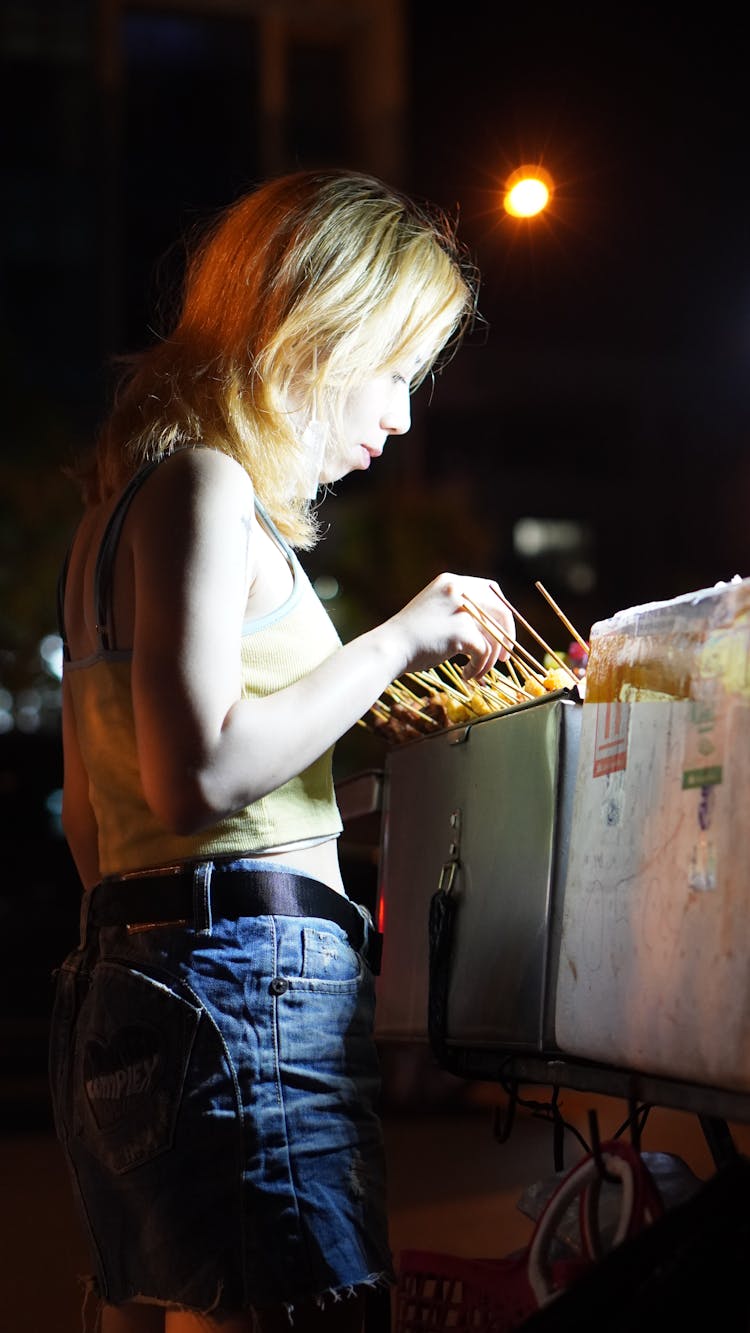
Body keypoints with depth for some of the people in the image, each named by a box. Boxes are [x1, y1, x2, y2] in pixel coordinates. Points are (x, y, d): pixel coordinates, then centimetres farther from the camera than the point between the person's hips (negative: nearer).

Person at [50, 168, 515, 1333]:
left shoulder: (135, 493, 22)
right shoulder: (203, 485, -8)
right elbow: (199, 775, -20)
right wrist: (398, 640, -11)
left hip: (118, 976, 10)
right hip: (245, 984, -10)